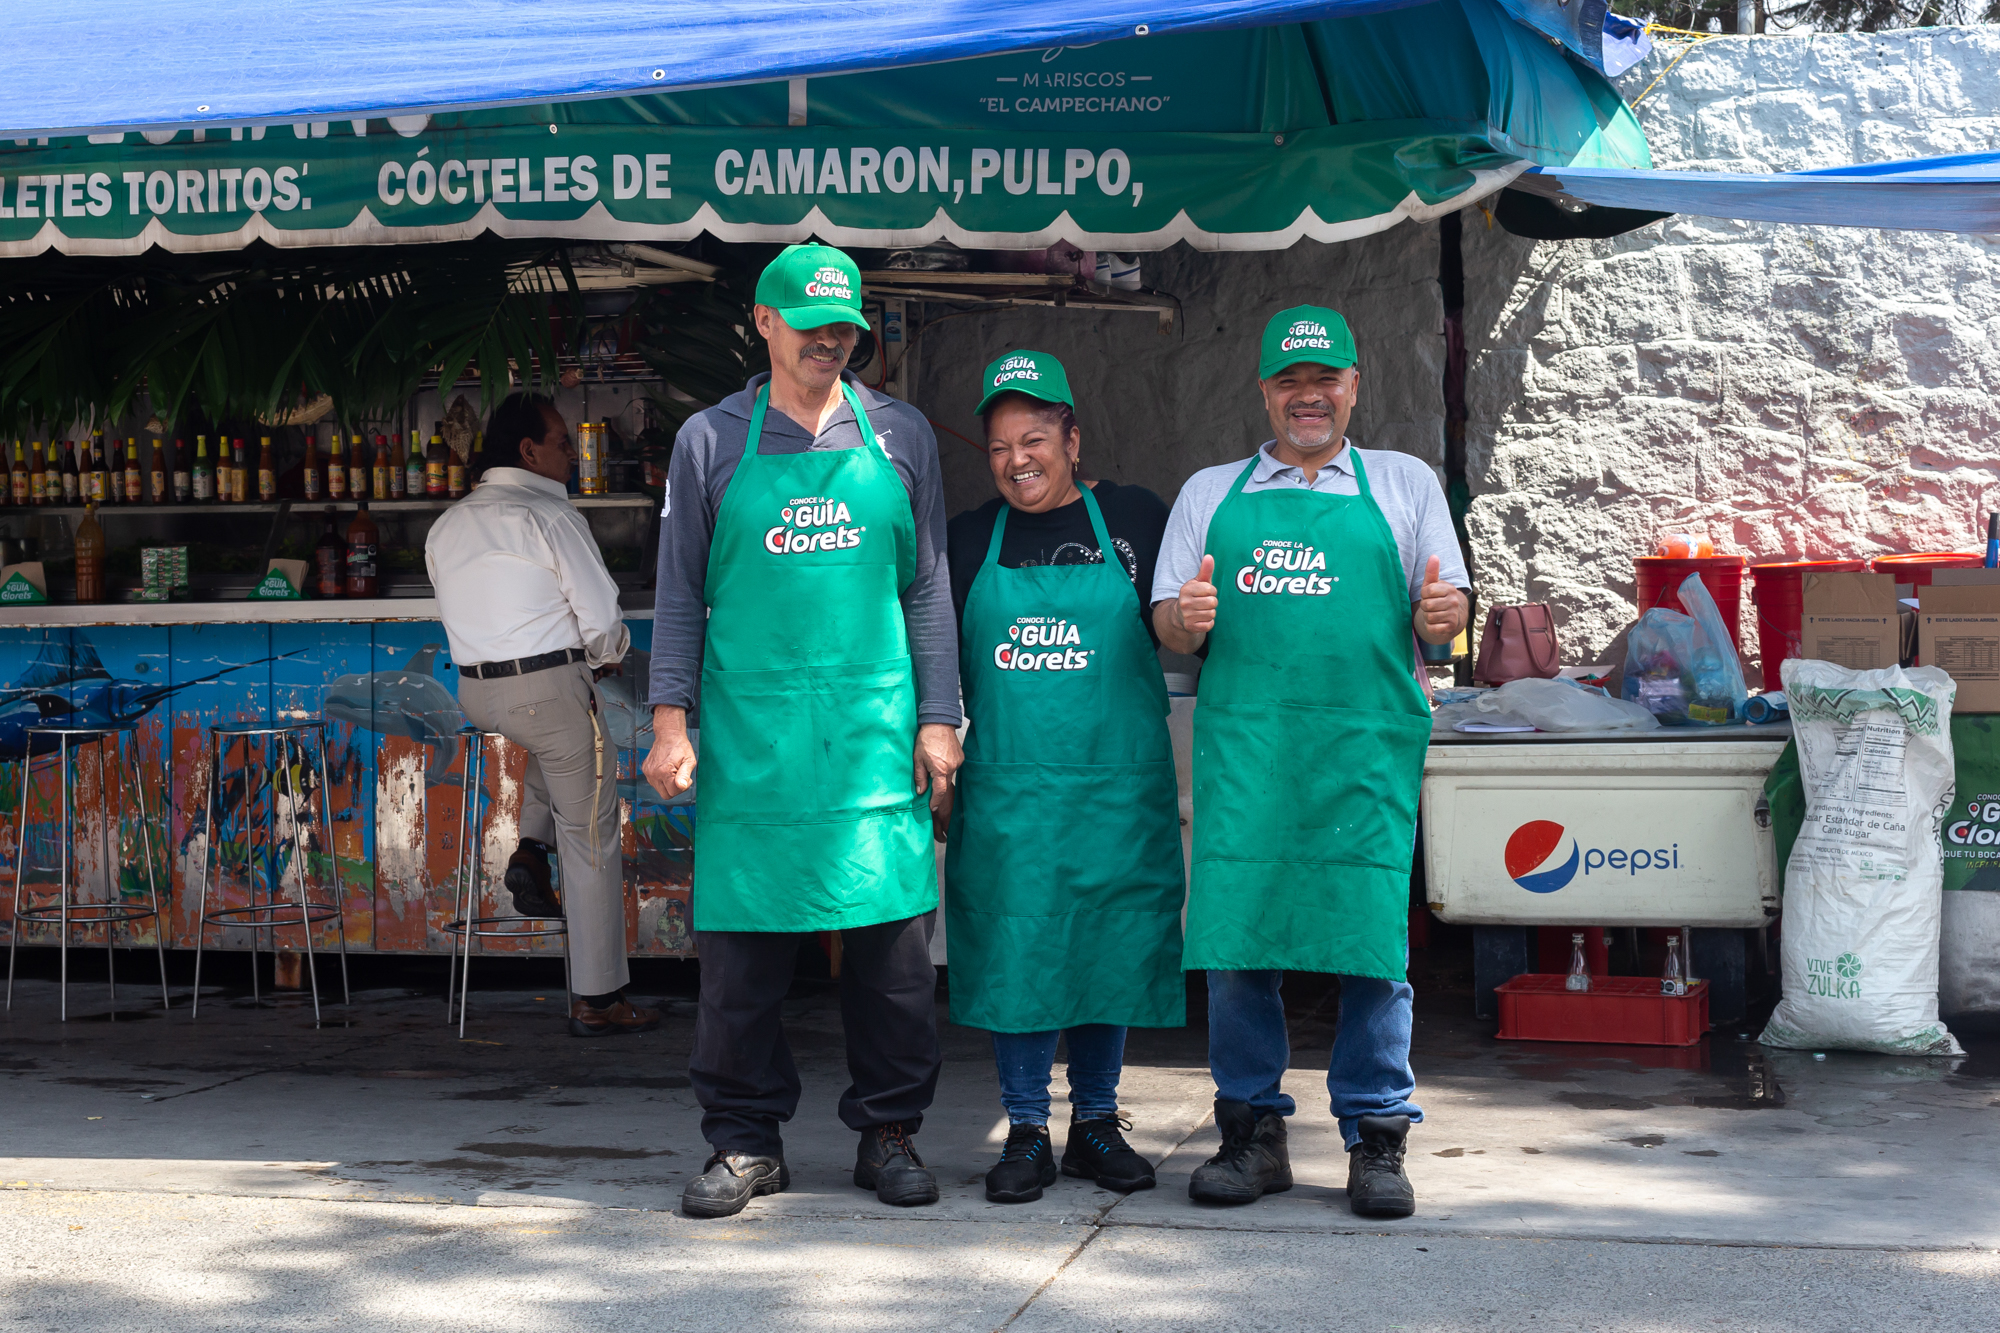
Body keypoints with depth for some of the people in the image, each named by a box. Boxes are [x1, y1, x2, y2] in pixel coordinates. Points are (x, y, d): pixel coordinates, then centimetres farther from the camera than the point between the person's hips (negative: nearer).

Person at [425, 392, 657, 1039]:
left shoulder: (445, 528, 12)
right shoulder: (549, 514, -10)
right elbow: (603, 616, -12)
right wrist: (606, 657, 10)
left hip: (476, 693, 7)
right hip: (550, 685, -7)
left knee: (548, 740, 38)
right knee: (591, 841, 2)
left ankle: (531, 851, 17)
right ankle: (597, 1000, 6)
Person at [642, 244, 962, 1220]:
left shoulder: (899, 436, 11)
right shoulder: (710, 441, 8)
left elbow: (927, 588, 12)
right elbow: (680, 595, 8)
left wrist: (937, 718, 5)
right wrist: (670, 722, 0)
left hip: (877, 726, 1)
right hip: (748, 728, -1)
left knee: (894, 937, 1)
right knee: (740, 943, 1)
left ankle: (889, 1132, 14)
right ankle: (745, 1141, 12)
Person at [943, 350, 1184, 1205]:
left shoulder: (1135, 518, 5)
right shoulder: (970, 540, 9)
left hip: (1119, 788, 0)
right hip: (1005, 789, 1)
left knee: (1112, 951, 6)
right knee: (1011, 954, 2)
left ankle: (1096, 1125, 21)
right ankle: (1026, 1132, 14)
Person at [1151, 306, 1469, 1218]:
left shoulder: (1404, 484, 17)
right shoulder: (1210, 492, 19)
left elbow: (1441, 610, 12)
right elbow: (1169, 625, 14)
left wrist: (1440, 614, -11)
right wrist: (1185, 619, -9)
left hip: (1365, 742, -1)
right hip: (1243, 740, 1)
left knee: (1371, 937, -5)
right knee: (1233, 932, -3)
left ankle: (1376, 1139, 5)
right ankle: (1252, 1132, 9)